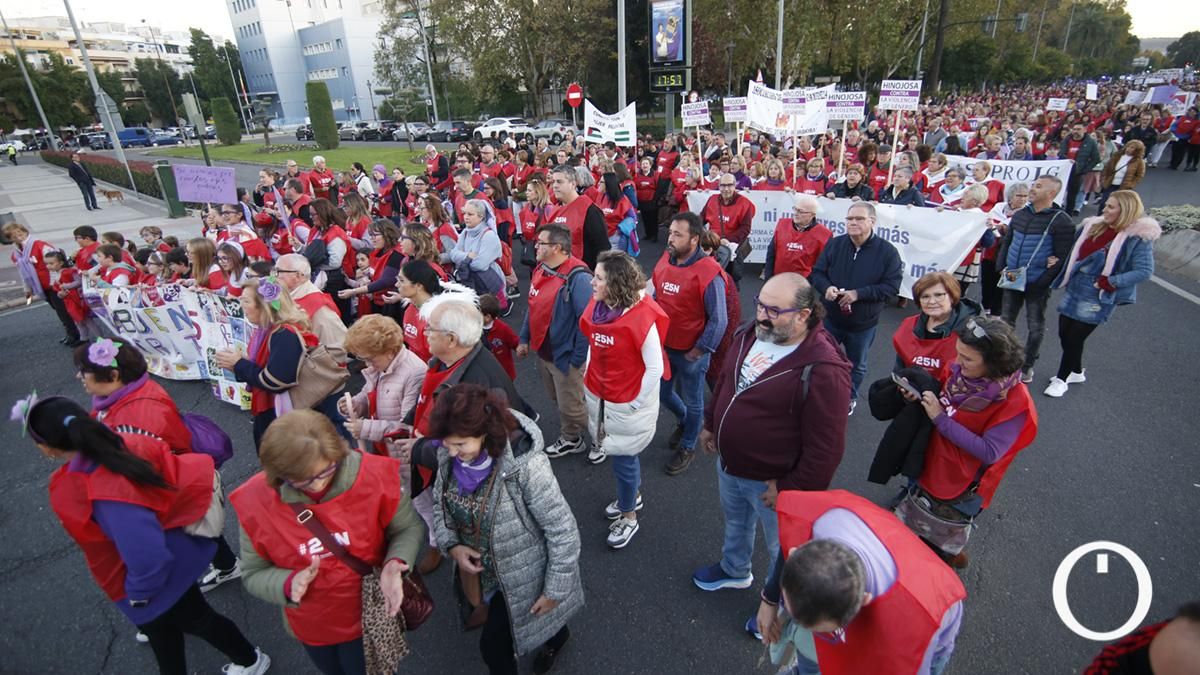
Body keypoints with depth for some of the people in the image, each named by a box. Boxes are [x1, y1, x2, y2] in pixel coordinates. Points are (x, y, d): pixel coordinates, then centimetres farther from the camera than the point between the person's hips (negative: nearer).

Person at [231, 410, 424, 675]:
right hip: (311, 627, 3)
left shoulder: (374, 475, -29)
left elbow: (408, 527, -13)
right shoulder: (255, 501, -22)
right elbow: (254, 574, -9)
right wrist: (288, 584, -29)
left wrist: (394, 564, -31)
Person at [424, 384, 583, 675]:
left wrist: (555, 589, -16)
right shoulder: (448, 457, -17)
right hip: (481, 568, 6)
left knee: (494, 644, 9)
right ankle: (555, 634, 61)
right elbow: (440, 502, 2)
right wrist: (452, 545, -14)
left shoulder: (526, 466, -36)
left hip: (520, 576, -6)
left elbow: (563, 531, -26)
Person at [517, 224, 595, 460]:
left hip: (565, 357, -8)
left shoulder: (577, 278, -25)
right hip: (543, 353, 8)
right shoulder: (541, 270, 3)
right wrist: (524, 339, 13)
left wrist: (577, 359, -21)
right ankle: (571, 439, 45)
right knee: (559, 401, 23)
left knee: (571, 407, 5)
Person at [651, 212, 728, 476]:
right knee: (662, 394, 22)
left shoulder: (709, 273, -23)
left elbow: (718, 320, -19)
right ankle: (684, 421, 53)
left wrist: (700, 350, -15)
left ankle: (687, 448, 38)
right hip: (663, 346, 6)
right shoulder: (665, 261, -2)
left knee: (692, 402, 15)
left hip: (691, 352, -6)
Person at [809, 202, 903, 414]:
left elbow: (891, 286, -16)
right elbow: (817, 272, -4)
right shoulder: (834, 244, -7)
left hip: (863, 324, -1)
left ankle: (850, 397, 43)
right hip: (831, 317, 1)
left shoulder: (887, 251, -14)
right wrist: (826, 287, -25)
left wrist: (858, 294, -27)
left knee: (857, 365, 20)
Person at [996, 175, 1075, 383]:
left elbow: (1062, 257, -14)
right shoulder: (1020, 215, 6)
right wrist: (1002, 267, 0)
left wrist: (1042, 283, -18)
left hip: (1037, 285, -5)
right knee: (1006, 322, 14)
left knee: (1036, 327, 7)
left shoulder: (1061, 220, -12)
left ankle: (1027, 366, 21)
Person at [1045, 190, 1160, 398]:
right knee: (1064, 334, 12)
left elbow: (1144, 271, -16)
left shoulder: (1138, 238, -13)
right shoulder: (1094, 226, 5)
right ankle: (1076, 372, 34)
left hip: (1097, 298, -6)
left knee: (1075, 338, 0)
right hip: (1074, 290, 6)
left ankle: (1061, 379, 18)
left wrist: (1109, 283, -20)